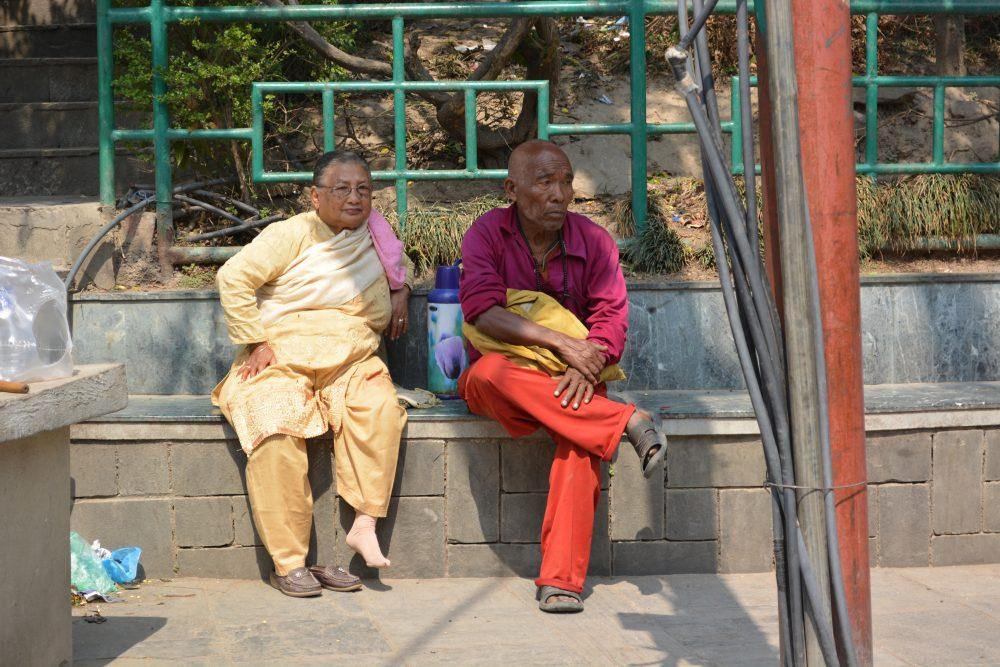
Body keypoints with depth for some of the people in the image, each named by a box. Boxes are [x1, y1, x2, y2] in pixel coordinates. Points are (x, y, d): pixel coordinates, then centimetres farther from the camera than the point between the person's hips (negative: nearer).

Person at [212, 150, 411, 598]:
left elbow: (398, 261, 41)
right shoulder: (293, 234, 2)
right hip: (284, 360, -3)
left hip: (352, 363, 4)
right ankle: (288, 562, -28)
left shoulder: (376, 236, 17)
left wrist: (400, 288, 18)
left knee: (379, 408, -31)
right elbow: (234, 278, -3)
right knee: (277, 431, -32)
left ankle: (365, 524, -29)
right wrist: (256, 343, -8)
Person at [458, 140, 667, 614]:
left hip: (570, 380, 1)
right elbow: (482, 311, -17)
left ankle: (561, 579, -35)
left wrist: (586, 366, -27)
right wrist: (560, 342, -26)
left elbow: (611, 316, -6)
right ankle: (627, 422, -33)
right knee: (491, 370, -38)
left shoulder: (593, 241, 2)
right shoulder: (487, 234, -4)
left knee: (581, 439, -33)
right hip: (502, 381, -1)